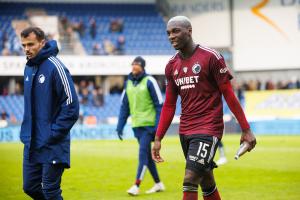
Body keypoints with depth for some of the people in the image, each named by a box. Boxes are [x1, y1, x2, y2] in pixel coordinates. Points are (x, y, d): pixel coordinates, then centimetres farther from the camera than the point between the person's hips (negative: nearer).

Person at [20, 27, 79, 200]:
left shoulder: (55, 67, -14)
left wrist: (54, 134, -16)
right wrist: (26, 130, 11)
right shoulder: (29, 68, 10)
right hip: (31, 143, 8)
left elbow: (71, 106, -16)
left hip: (52, 146, -8)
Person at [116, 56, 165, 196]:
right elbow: (124, 106, 14)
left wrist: (158, 126, -15)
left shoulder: (149, 81, -8)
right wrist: (120, 126, 8)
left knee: (143, 153, -11)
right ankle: (158, 184, 21)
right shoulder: (128, 83, 10)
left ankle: (136, 186, -12)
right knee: (147, 155, 11)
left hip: (149, 124, -6)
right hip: (136, 125, 6)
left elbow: (159, 104, -9)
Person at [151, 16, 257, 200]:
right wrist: (158, 138, 11)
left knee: (190, 181, -15)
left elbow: (229, 95, -7)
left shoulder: (210, 57, -8)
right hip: (185, 130, 7)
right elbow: (169, 105, 15)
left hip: (208, 129, -7)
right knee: (207, 184, 13)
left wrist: (246, 130, -7)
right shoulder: (172, 65, 10)